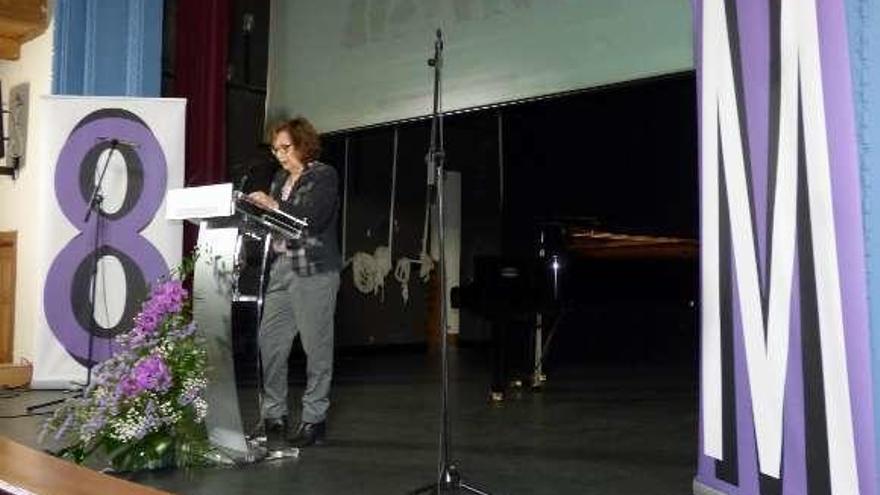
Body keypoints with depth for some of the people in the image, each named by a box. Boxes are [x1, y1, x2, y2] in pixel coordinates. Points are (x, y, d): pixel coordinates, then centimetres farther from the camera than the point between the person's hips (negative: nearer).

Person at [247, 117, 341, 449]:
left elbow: (313, 219, -16)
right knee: (270, 342, 3)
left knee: (316, 346, -1)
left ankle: (314, 419, 8)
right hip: (281, 268, 7)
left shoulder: (324, 176, -2)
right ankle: (274, 415, 13)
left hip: (314, 271, -7)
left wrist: (273, 206, -16)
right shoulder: (280, 179, 19)